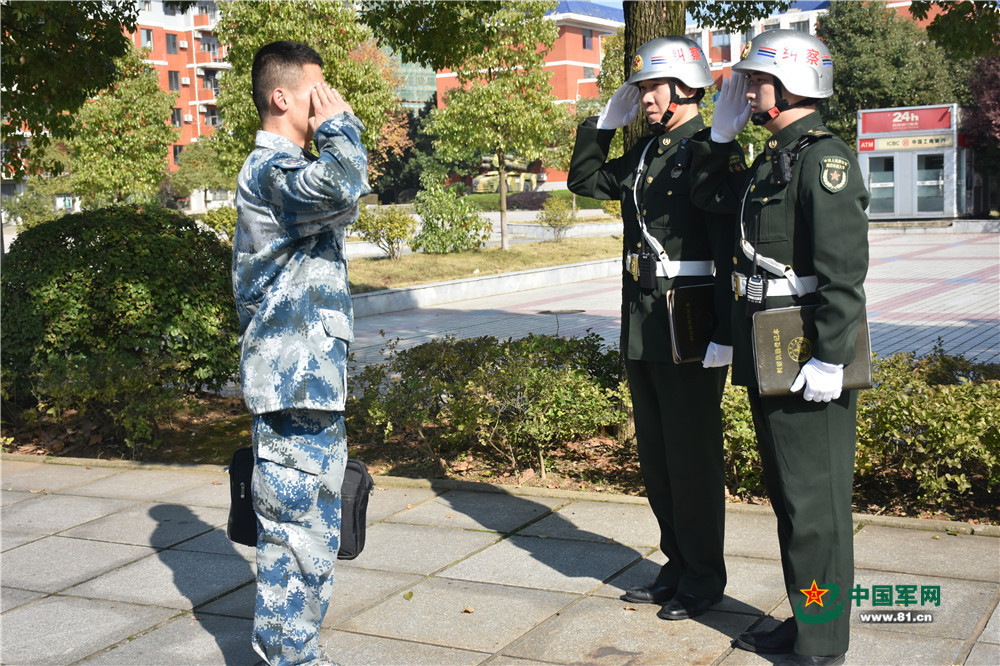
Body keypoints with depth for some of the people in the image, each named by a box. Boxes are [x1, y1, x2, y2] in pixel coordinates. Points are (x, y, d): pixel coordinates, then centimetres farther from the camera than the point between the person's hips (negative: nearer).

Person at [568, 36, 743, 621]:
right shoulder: (644, 154, 13)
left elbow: (732, 249, -17)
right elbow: (585, 180, 28)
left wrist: (723, 334, -22)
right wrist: (604, 121, 15)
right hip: (642, 325, 8)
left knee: (693, 456, 3)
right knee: (656, 456, 15)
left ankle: (704, 578, 18)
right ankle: (677, 566, 30)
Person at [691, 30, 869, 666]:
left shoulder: (826, 158, -14)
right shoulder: (772, 160, 15)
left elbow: (845, 269, -21)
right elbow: (711, 196, 31)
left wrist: (829, 359, -24)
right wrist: (721, 134, 18)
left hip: (806, 358, -10)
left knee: (815, 502, 0)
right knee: (788, 494, 17)